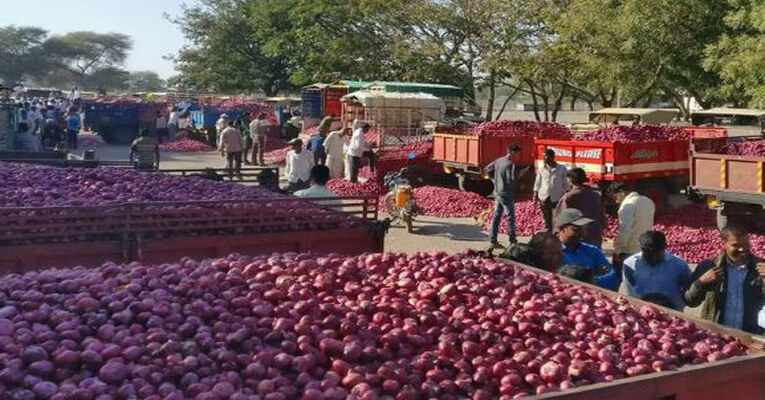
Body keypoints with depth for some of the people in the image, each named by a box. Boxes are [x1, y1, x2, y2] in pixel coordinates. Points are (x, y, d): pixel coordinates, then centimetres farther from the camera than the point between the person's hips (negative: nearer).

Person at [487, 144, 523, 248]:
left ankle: (493, 241, 13)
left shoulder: (499, 160, 6)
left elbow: (488, 169, 18)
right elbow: (511, 180, -24)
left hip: (497, 194, 8)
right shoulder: (510, 164, -19)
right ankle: (513, 241, 11)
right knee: (510, 217, 3)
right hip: (506, 195, -8)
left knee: (496, 217, 10)